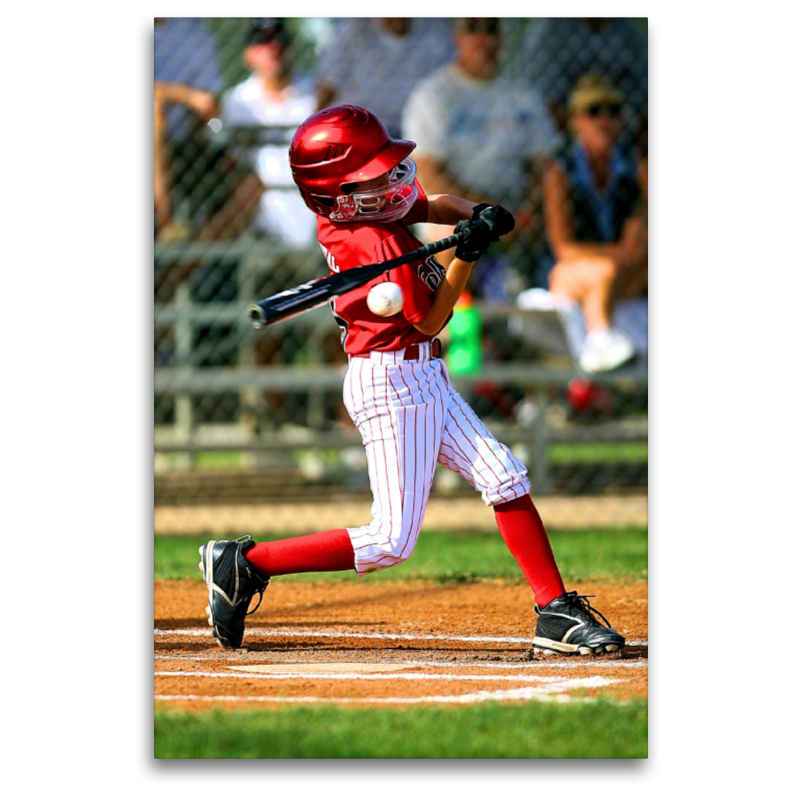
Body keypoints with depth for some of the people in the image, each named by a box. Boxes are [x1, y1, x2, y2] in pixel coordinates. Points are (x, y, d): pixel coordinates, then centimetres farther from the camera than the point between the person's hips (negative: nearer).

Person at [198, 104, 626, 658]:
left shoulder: (345, 213, 3)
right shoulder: (377, 244, -24)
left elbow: (432, 204, 20)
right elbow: (431, 320, -15)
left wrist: (476, 216, 0)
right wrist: (467, 253, -21)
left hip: (421, 380, 10)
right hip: (392, 382, -10)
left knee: (506, 479, 7)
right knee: (390, 542, -7)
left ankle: (557, 612, 9)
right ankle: (246, 564, -1)